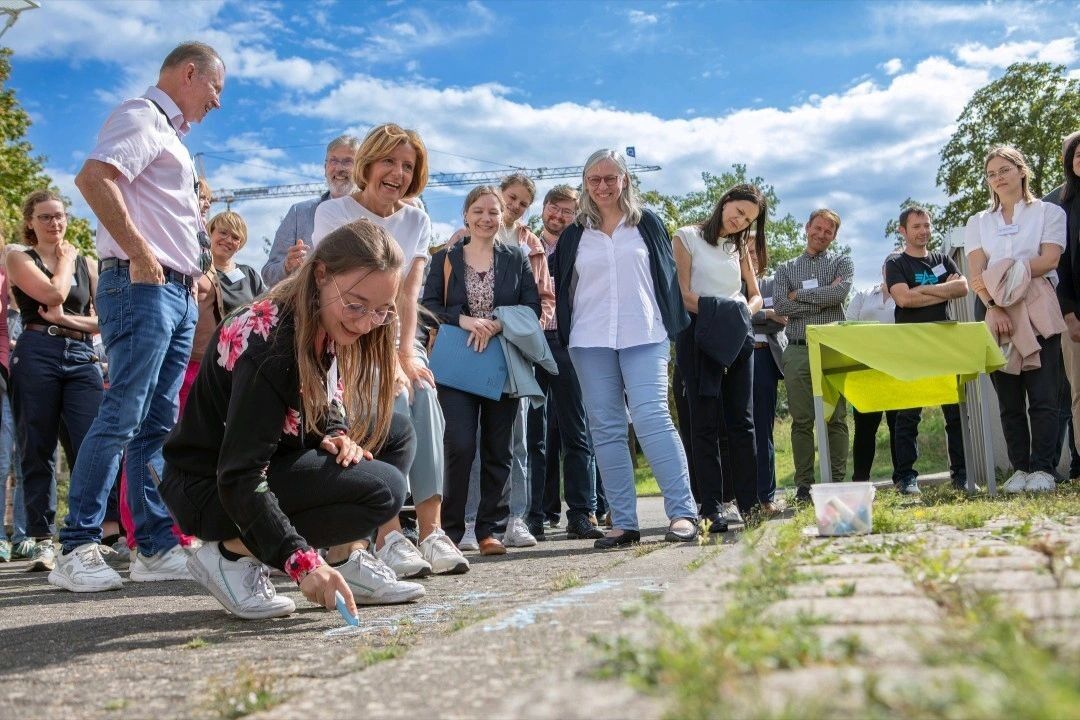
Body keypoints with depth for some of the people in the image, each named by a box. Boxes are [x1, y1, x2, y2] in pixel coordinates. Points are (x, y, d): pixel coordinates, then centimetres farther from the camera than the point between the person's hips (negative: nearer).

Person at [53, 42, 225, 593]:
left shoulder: (170, 134, 25)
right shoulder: (141, 117, -5)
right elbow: (93, 179, -22)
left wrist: (194, 272, 13)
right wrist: (140, 254, -21)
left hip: (179, 293, 10)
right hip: (142, 285, -10)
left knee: (157, 425, 7)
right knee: (120, 418, -12)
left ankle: (157, 547, 10)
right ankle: (76, 550, -7)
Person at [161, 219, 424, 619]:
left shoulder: (324, 327, -4)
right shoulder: (269, 344, -30)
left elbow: (322, 405, 12)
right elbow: (238, 480, -32)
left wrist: (335, 434, -12)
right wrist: (302, 562, -40)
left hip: (269, 462, 9)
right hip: (208, 487, -9)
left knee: (396, 432, 1)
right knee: (383, 490, -24)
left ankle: (345, 558, 0)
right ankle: (232, 555, -12)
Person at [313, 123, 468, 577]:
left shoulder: (417, 221, 6)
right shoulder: (334, 212, -7)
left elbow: (408, 294, -4)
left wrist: (407, 353, -20)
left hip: (396, 335, 4)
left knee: (423, 395, -26)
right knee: (393, 401, -30)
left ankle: (432, 531, -32)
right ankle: (388, 537, -34)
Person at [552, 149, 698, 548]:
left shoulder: (647, 222, 9)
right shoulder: (574, 234, 13)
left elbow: (667, 273, 10)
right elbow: (560, 286, 17)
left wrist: (671, 324, 4)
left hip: (644, 337, -3)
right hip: (590, 342, 3)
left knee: (651, 418, -16)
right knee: (606, 429, 1)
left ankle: (683, 512, -13)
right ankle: (623, 522, 5)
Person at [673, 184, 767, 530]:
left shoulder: (740, 247, 20)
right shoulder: (688, 237, 4)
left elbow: (755, 295, 18)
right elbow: (684, 294, -5)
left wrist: (741, 314, -4)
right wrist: (716, 314, -17)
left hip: (737, 337, 5)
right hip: (699, 335, -5)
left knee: (741, 421, 3)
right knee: (706, 422, -6)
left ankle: (748, 501, 7)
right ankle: (713, 508, -7)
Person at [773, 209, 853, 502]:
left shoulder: (842, 263, 13)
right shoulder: (786, 269, 17)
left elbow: (840, 293, -8)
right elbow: (780, 305, 0)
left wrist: (800, 294, -1)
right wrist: (824, 298, -4)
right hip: (798, 350, 1)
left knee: (836, 419, -2)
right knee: (801, 421, 0)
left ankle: (837, 481, 3)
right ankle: (804, 485, 5)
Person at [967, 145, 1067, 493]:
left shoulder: (1048, 212, 10)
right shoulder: (978, 222, 16)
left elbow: (1049, 259, -5)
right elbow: (976, 274, 2)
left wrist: (1003, 274, -14)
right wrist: (993, 307, -14)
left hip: (1037, 311, -2)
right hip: (993, 313, 3)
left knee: (1042, 394, -8)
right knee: (1009, 398, 2)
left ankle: (1042, 469, -7)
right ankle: (1019, 469, 6)